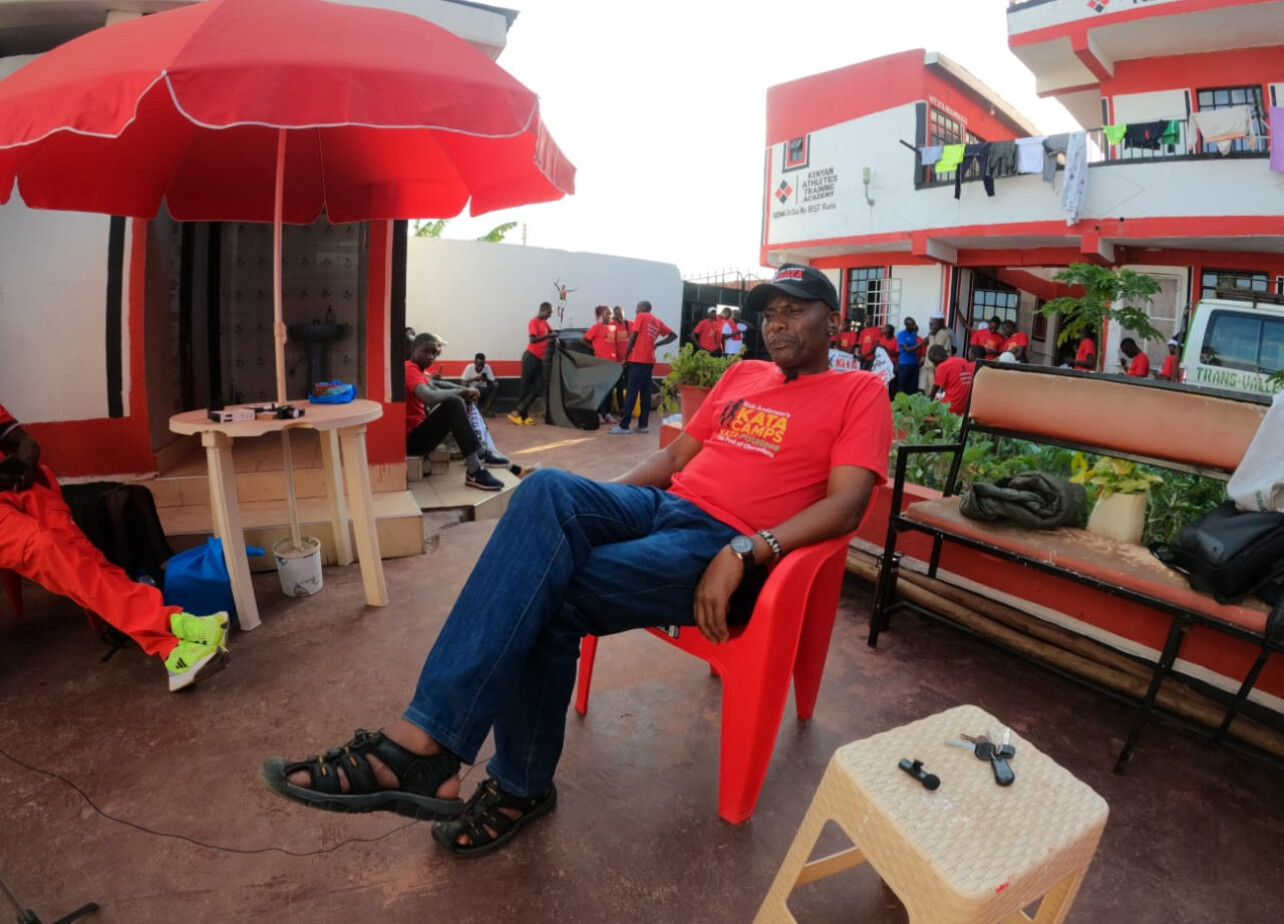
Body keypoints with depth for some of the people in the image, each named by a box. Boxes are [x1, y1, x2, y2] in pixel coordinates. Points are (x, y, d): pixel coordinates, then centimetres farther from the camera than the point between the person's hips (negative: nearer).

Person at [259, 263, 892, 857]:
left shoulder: (859, 392, 5)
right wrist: (603, 498, 5)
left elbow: (845, 508, -10)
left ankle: (520, 785, -8)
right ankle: (425, 739, -21)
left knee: (548, 598, -25)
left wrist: (744, 551, -24)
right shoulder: (743, 375, 24)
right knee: (548, 490, -26)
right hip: (661, 506, 5)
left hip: (727, 549, -5)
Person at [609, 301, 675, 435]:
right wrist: (657, 344, 14)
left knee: (631, 392, -9)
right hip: (649, 361, 7)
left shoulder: (641, 317, 0)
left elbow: (633, 337, -6)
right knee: (645, 393, 8)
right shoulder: (657, 321, 18)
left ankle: (624, 426, -11)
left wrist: (625, 356, -2)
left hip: (637, 360, -7)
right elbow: (673, 336, 19)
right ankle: (643, 425, 9)